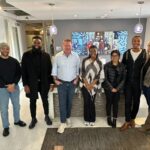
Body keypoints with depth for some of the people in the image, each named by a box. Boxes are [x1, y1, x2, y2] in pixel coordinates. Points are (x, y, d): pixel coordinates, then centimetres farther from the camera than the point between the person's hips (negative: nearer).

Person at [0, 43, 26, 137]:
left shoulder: (14, 61, 2)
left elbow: (19, 73, 1)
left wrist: (13, 84, -13)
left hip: (15, 86, 3)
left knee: (16, 105, 15)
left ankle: (17, 120, 36)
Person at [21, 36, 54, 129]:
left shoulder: (46, 55, 0)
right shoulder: (26, 55, -4)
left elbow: (50, 69, 1)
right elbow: (23, 71, -5)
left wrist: (51, 82, -2)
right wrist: (25, 84, -10)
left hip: (44, 83, 1)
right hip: (32, 83, -1)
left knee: (45, 100, 15)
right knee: (32, 101, 13)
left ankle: (47, 116, 36)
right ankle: (33, 119, 33)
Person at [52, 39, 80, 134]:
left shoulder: (76, 56, -4)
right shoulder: (58, 56, -7)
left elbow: (78, 69, 5)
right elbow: (54, 69, 1)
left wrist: (77, 79, 1)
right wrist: (55, 80, -3)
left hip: (72, 83, 2)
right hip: (61, 83, -1)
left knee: (69, 102, 14)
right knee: (62, 103, 0)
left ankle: (68, 118, 35)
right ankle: (63, 123, 11)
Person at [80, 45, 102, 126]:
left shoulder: (99, 63, 1)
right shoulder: (85, 60, -1)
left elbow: (98, 75, -3)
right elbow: (82, 73, -5)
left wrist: (92, 85, -11)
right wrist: (87, 84, -11)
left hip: (94, 85, 0)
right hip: (85, 85, 0)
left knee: (92, 102, 5)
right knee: (86, 102, 4)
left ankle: (92, 120, 21)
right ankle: (87, 119, 20)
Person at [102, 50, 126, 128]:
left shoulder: (122, 66, 0)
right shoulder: (107, 65, -5)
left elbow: (123, 79, 1)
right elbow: (105, 78, -6)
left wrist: (117, 88, -8)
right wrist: (111, 88, -11)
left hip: (118, 88, 1)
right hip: (108, 88, -1)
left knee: (115, 104, 4)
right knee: (109, 103, 8)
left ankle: (114, 120, 15)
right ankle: (109, 118, 27)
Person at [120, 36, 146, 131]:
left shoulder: (145, 54, -5)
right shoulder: (126, 53, 1)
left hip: (138, 83, -1)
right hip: (128, 82, 1)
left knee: (136, 102, 12)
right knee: (128, 102, 3)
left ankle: (132, 119, 33)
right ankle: (127, 121, 15)